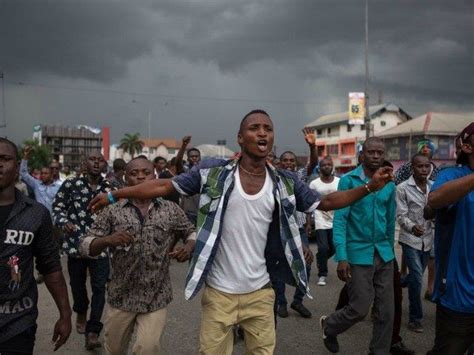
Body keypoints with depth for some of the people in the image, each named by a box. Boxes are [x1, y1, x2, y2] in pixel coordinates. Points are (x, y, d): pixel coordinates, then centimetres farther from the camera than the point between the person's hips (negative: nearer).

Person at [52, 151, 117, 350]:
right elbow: (57, 206, 4)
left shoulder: (110, 188, 1)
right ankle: (81, 313, 45)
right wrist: (63, 222, -14)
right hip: (76, 242, 0)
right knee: (77, 284, 16)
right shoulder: (71, 184, -3)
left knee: (100, 286, -5)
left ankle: (93, 331, 2)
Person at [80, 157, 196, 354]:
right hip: (121, 297, 1)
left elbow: (192, 233, 13)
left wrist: (189, 246, -9)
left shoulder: (171, 210, 0)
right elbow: (86, 246, -4)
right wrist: (107, 240, -24)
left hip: (156, 298, -1)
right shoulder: (113, 211, -3)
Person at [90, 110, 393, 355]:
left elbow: (325, 202, 6)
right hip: (219, 291, -2)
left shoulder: (286, 183, -2)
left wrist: (370, 187, -4)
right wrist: (114, 195, -7)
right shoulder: (214, 172, -10)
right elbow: (164, 186, -6)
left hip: (260, 292, 3)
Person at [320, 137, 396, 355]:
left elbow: (390, 222, 16)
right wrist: (341, 257, -19)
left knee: (386, 311, 7)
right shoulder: (348, 181, -8)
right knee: (360, 309, -1)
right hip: (358, 253, -5)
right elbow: (339, 219, -12)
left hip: (384, 254, 5)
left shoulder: (389, 185, 7)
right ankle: (328, 326, 28)